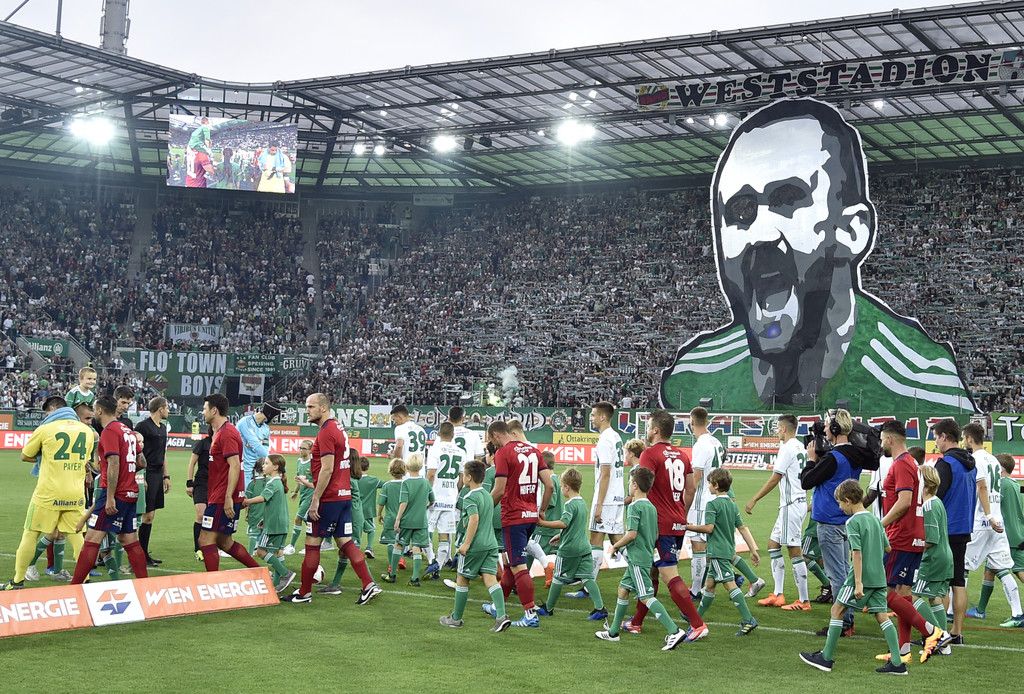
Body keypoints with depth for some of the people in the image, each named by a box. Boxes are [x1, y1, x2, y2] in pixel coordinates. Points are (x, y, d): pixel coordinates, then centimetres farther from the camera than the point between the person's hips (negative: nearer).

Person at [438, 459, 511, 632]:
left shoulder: (470, 497, -11)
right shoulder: (487, 495, 14)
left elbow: (474, 519, -23)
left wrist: (466, 543, -22)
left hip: (474, 545, -7)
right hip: (491, 543, 7)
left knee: (462, 579, 8)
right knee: (490, 579, 0)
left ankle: (456, 618, 18)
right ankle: (501, 616, -17)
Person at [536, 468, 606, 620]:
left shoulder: (570, 504, -15)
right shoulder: (582, 503, 13)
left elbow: (564, 523, -28)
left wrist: (543, 523, -24)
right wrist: (560, 536, 29)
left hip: (568, 549, -7)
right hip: (584, 547, 7)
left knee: (558, 578, 7)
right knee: (587, 577, 4)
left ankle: (548, 608, 21)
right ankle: (600, 607, -7)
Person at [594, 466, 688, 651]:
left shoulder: (634, 507, -15)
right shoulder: (652, 507, 12)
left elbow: (632, 534, -22)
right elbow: (656, 535, 15)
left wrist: (616, 546, -8)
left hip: (637, 558, -10)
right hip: (647, 556, 10)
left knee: (647, 596, -10)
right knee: (623, 589, 17)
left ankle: (674, 631, -17)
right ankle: (613, 632, 25)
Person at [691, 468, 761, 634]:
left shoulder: (712, 504, -11)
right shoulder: (732, 504, 13)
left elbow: (708, 528, -19)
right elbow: (743, 528, 12)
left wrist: (689, 527, -5)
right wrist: (753, 549, 12)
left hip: (718, 551, -9)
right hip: (729, 550, 9)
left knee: (730, 584, -11)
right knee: (709, 584, 17)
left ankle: (748, 620, -17)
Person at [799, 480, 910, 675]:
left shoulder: (853, 522, -11)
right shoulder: (875, 519, 12)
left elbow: (857, 553, -18)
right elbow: (888, 548, 18)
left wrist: (858, 583, -21)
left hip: (861, 576, -7)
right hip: (879, 577, 7)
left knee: (837, 610, 3)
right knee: (882, 616, 6)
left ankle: (826, 658, 7)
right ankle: (897, 663, 1)